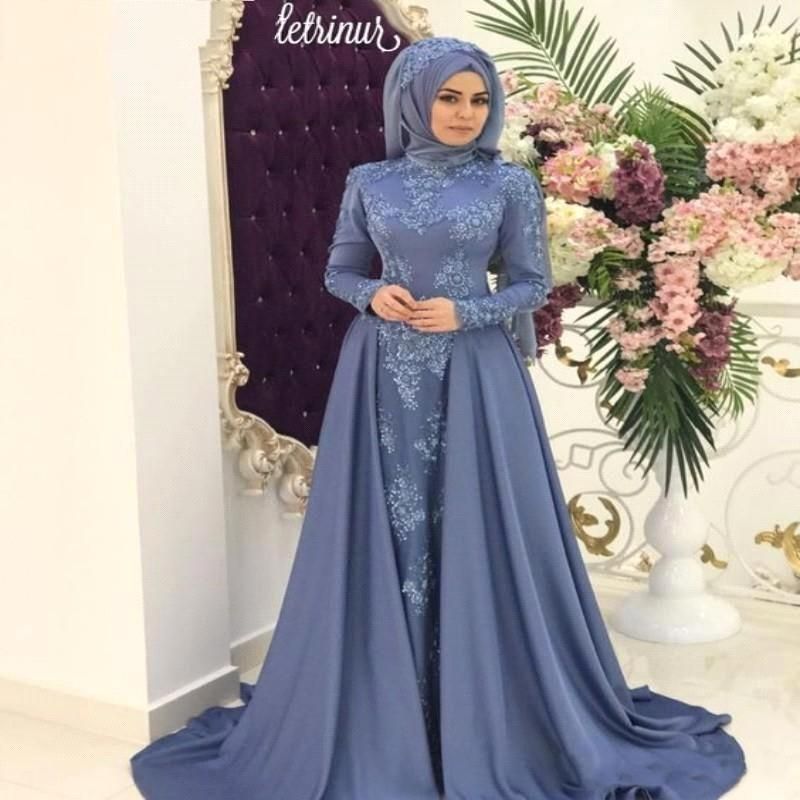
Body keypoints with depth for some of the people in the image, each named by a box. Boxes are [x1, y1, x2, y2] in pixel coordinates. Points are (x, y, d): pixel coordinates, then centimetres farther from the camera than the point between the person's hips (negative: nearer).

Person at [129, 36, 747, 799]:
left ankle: (482, 714, 16)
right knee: (386, 531, 4)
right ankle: (381, 706, 17)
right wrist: (373, 295, -10)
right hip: (384, 376, 2)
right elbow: (339, 271, 12)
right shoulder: (369, 183, 5)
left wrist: (465, 313, -13)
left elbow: (534, 282, 3)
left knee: (474, 535, 1)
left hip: (473, 378, -1)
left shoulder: (510, 184, 0)